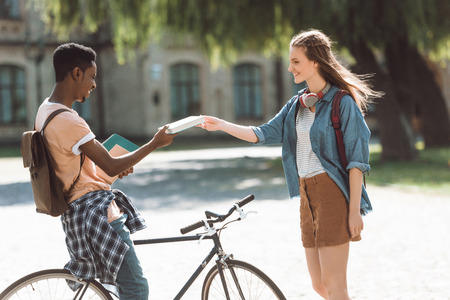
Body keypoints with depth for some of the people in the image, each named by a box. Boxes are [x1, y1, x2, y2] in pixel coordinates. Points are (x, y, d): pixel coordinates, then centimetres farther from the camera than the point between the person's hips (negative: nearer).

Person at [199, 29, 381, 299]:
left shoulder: (342, 102, -8)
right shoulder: (297, 104, 15)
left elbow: (357, 160, -11)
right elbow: (264, 134, 15)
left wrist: (355, 210, -15)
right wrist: (221, 125, 8)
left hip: (333, 193, -8)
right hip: (307, 193, 8)